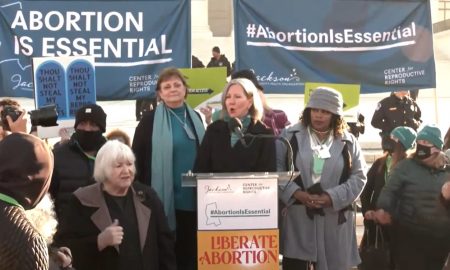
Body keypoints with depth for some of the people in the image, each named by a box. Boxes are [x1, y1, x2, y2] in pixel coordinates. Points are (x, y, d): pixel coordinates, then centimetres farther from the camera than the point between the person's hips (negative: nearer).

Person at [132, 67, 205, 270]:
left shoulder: (195, 118, 11)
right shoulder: (150, 121, -4)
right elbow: (137, 160, -4)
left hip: (194, 199, 5)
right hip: (166, 200, -4)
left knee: (191, 252, 13)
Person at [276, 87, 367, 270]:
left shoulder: (348, 142, 6)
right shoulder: (291, 135, 4)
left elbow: (358, 177, 3)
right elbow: (276, 168, -1)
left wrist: (332, 197, -11)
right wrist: (295, 193, -14)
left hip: (334, 219, 1)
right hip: (297, 217, -1)